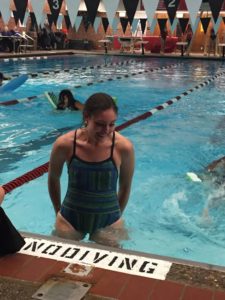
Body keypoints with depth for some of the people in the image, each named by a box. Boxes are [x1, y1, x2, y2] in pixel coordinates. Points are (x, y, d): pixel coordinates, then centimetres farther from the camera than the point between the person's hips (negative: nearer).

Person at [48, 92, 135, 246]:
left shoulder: (124, 147, -19)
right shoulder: (65, 144, -17)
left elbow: (125, 186, -1)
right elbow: (53, 179, 2)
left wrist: (117, 215, 8)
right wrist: (58, 212, 11)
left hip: (108, 221, 0)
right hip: (69, 219, 1)